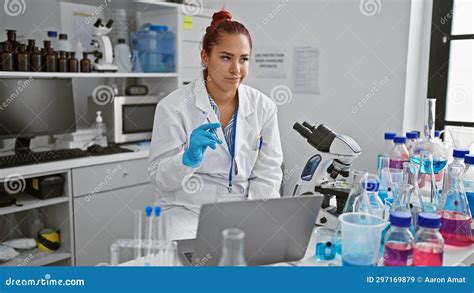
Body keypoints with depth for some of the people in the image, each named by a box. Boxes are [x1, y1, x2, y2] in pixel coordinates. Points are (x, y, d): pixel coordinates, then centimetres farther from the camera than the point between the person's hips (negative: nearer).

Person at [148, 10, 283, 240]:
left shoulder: (263, 107, 1)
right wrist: (189, 158, -28)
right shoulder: (173, 106, -9)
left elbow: (267, 174, 2)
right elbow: (160, 179, -8)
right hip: (186, 211, -3)